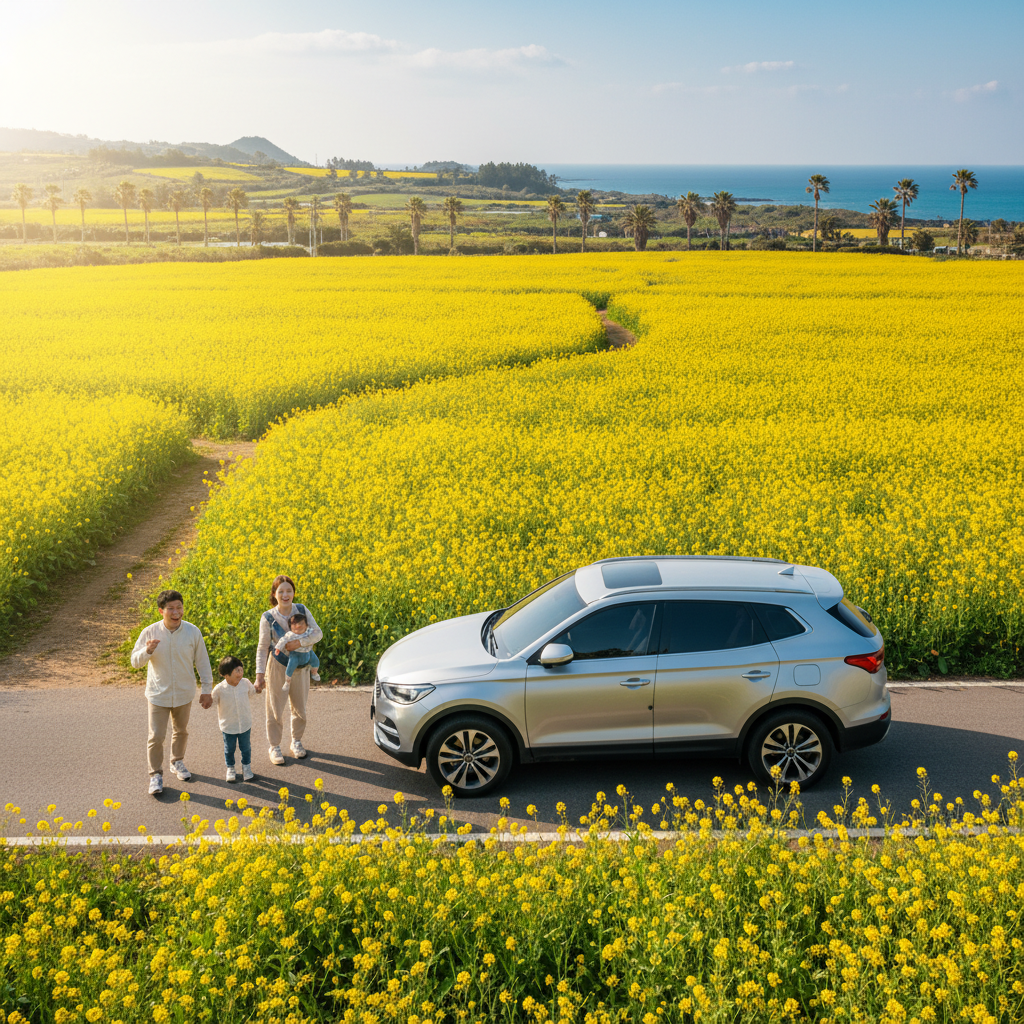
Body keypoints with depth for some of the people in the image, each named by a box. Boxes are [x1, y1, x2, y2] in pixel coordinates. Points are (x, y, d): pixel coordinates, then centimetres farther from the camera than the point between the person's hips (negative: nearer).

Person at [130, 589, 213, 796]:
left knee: (181, 731, 21)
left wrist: (207, 690, 2)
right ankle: (155, 775, 15)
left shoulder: (193, 632, -11)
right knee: (156, 736, -3)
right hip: (158, 694, -2)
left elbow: (202, 662, -1)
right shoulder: (150, 633, -13)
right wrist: (148, 651, -30)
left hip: (184, 693, 2)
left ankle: (177, 762, 45)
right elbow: (135, 662, -8)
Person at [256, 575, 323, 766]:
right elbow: (263, 648, -7)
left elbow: (318, 633, -9)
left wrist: (299, 642, -26)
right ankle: (274, 747, 22)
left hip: (300, 666, 3)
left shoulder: (302, 610, -7)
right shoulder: (267, 618, -12)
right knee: (276, 709, 6)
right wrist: (260, 674, -13)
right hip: (277, 666, -2)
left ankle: (296, 742, 35)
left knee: (300, 707, 15)